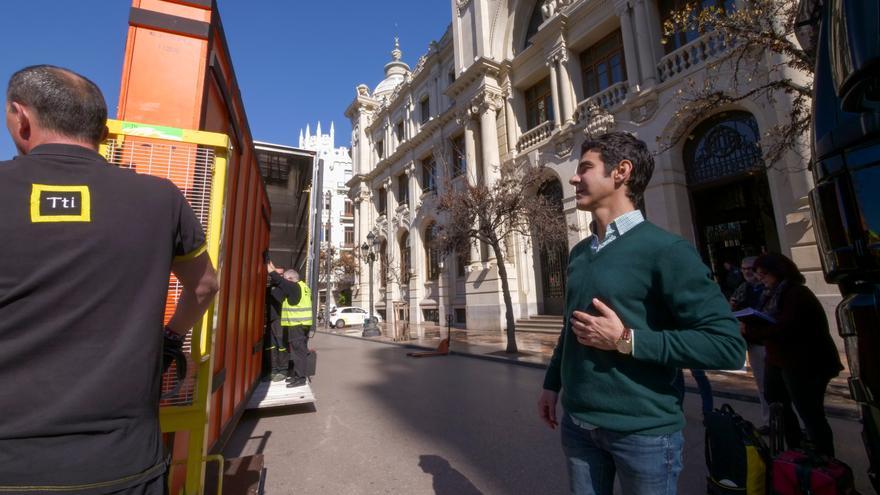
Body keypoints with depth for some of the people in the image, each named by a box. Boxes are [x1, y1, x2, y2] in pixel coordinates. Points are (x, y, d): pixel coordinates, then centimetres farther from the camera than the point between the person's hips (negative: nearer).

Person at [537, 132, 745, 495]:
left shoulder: (664, 249, -15)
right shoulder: (578, 253, 6)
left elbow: (729, 345, -18)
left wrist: (625, 340, -22)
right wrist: (552, 383, 15)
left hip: (643, 429, -5)